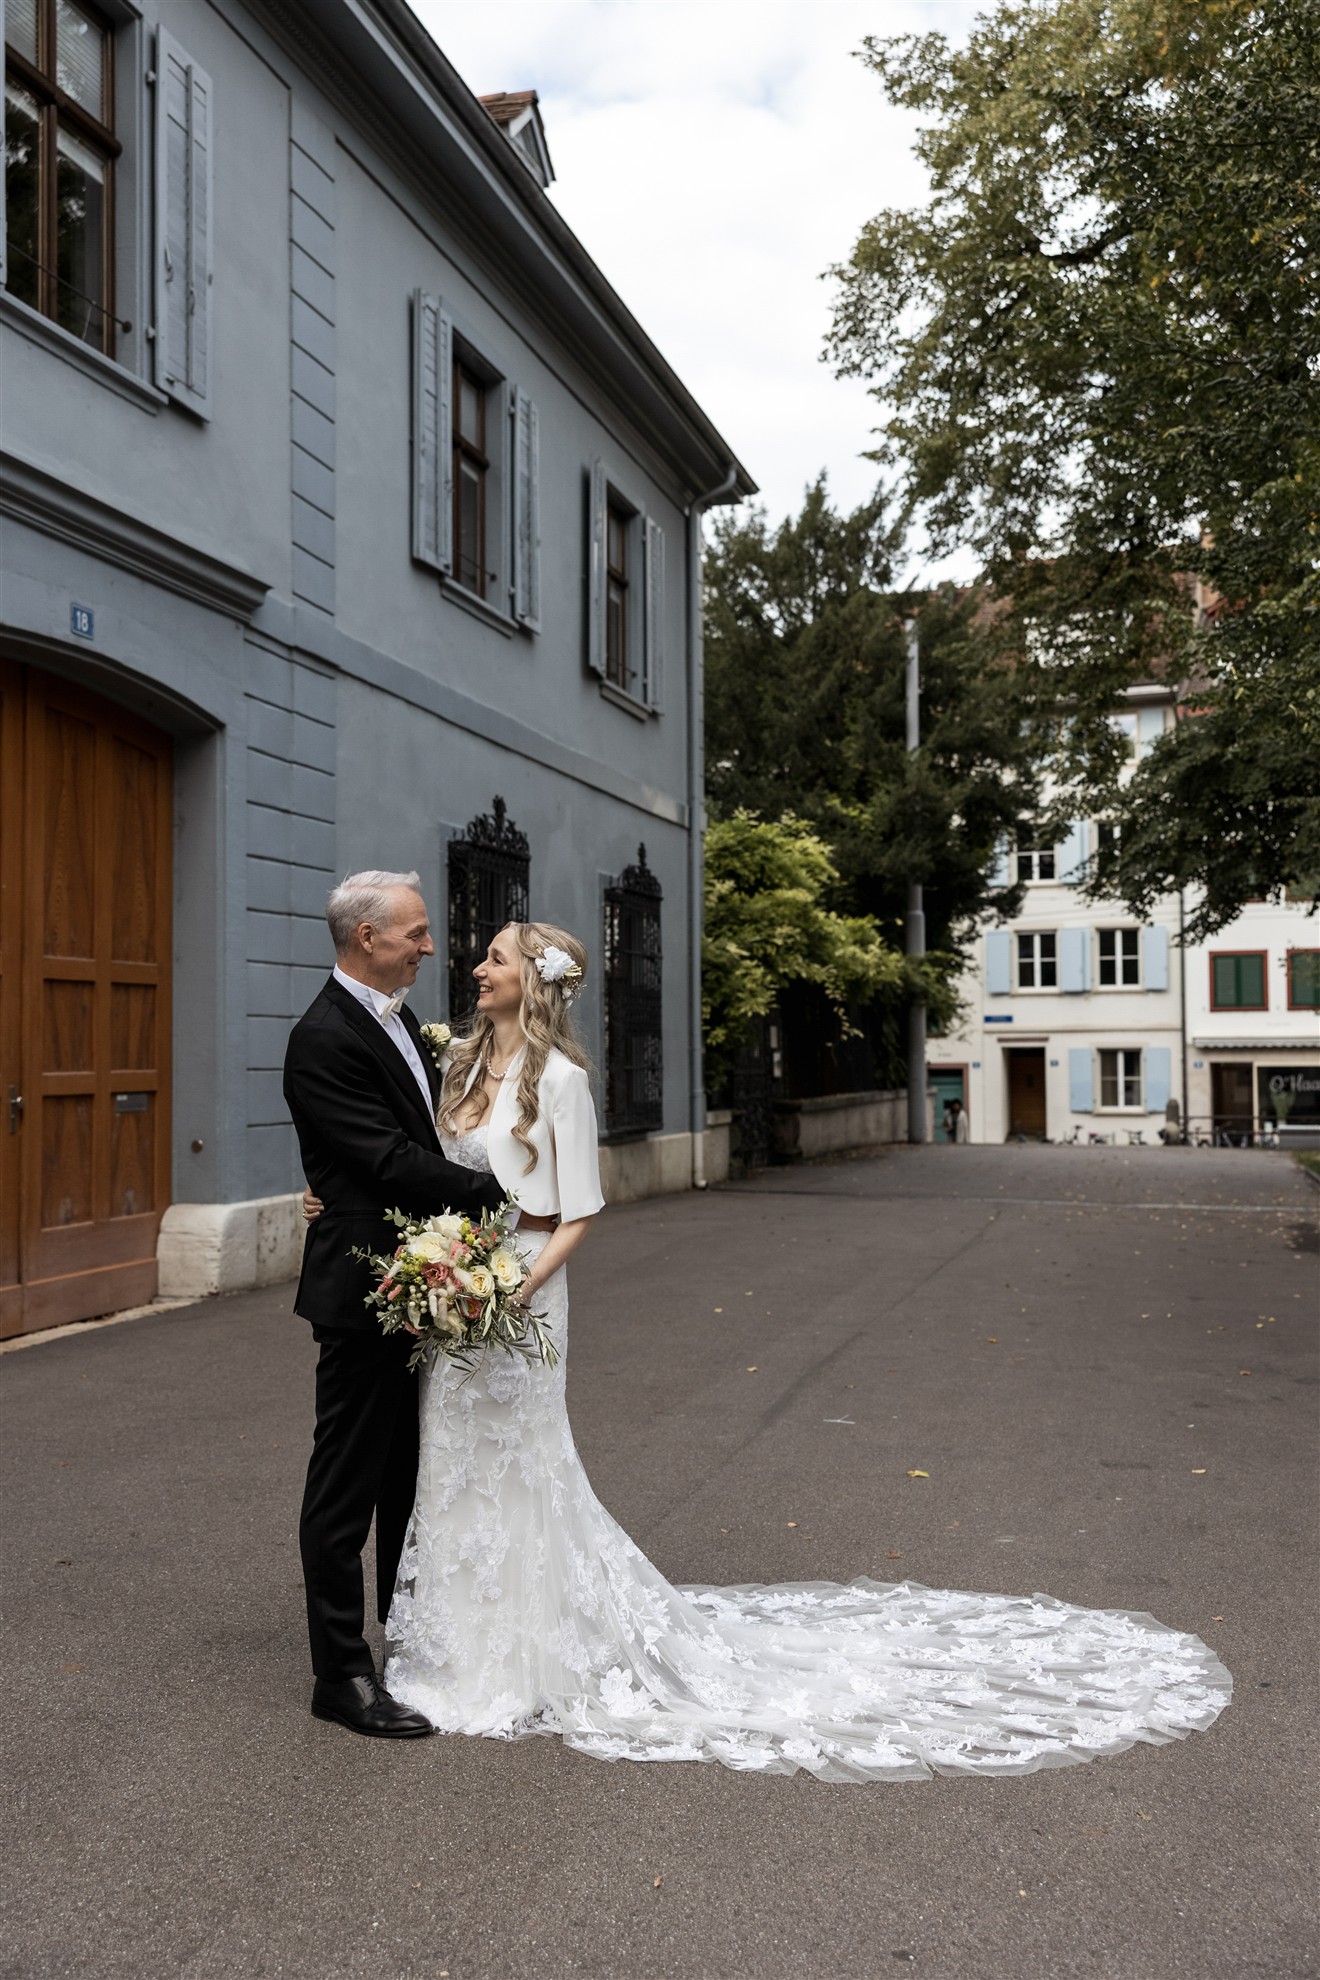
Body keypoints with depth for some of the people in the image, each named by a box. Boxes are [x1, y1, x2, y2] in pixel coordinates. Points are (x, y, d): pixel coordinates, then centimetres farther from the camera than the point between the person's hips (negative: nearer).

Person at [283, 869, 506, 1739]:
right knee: (348, 1484, 2)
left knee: (409, 1474, 19)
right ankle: (343, 1674, 13)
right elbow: (387, 1160, -22)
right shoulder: (326, 1038, -19)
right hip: (364, 1291, -9)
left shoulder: (399, 1018, 11)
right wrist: (492, 1190, -13)